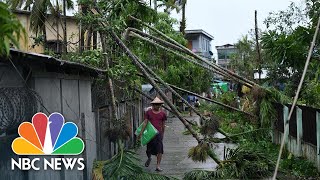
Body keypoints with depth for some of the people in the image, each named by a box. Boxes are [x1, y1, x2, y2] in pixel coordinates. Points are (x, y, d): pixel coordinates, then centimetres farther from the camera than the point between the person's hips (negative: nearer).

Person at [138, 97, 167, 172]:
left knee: (159, 150, -9)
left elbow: (163, 125, 13)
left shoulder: (162, 114, 4)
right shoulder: (148, 112, 2)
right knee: (149, 149, 7)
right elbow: (145, 123, 0)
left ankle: (158, 166, -4)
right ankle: (149, 158, 41)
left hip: (158, 133, 0)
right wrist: (141, 132, -6)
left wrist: (162, 134, 19)